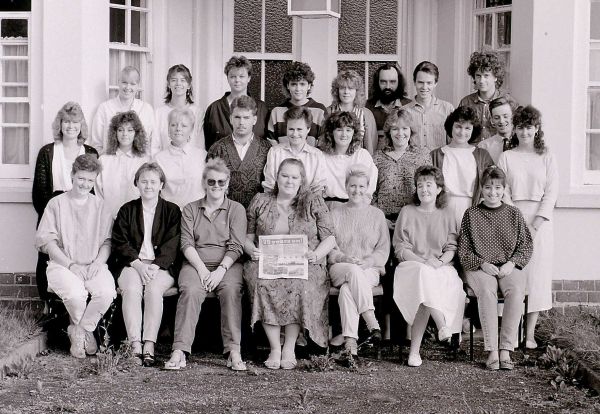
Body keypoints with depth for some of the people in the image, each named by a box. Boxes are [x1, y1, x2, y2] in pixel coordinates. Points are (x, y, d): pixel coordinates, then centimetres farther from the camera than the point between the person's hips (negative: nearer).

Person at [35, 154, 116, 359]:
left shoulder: (100, 205, 14)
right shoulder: (57, 204, 5)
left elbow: (107, 241, 13)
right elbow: (46, 241, -1)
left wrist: (98, 262, -7)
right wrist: (71, 264, -11)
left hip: (94, 265, 2)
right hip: (63, 264, -2)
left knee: (106, 292, -29)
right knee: (75, 294, -33)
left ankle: (79, 330, -4)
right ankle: (86, 331, -1)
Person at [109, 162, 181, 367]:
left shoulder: (172, 211, 12)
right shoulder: (127, 210, 16)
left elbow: (172, 245, 2)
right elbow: (120, 243, 5)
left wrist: (155, 266, -15)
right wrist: (138, 264, -12)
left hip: (162, 266, -1)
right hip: (131, 264, 1)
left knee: (154, 289, -33)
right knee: (131, 289, -31)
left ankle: (149, 347, -36)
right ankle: (135, 346, -37)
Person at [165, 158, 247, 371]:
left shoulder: (236, 209, 12)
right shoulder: (190, 209, 16)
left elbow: (236, 246, 1)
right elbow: (186, 244, 5)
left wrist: (221, 270, -15)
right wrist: (202, 269, -11)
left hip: (227, 264, 0)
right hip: (196, 263, 1)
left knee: (231, 290, -33)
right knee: (190, 290, -31)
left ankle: (234, 351, -34)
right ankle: (179, 351, -35)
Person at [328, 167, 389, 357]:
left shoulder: (377, 215, 15)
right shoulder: (335, 214, 16)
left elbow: (383, 250, 8)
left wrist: (367, 261, -12)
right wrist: (344, 258, -14)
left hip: (370, 269, 0)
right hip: (339, 268, 0)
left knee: (347, 289, -34)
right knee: (353, 271, -37)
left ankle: (350, 340, -39)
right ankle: (372, 323, -41)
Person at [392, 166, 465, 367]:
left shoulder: (447, 216, 16)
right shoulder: (407, 212, 11)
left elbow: (452, 248, 9)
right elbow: (400, 248, 3)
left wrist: (440, 262, -13)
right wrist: (424, 261, -12)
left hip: (442, 268, 1)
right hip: (411, 265, -1)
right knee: (424, 275, -39)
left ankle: (414, 349, -36)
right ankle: (442, 326, -45)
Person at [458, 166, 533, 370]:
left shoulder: (514, 213, 12)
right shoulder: (471, 214, 7)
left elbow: (526, 245, 10)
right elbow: (464, 249, 4)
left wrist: (512, 263, -7)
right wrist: (482, 264, -11)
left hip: (509, 267, 1)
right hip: (479, 267, -1)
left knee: (516, 290, -32)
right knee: (487, 290, -35)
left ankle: (505, 350, -31)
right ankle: (492, 351, -35)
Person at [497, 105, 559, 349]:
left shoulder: (547, 158, 8)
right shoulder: (506, 158, 7)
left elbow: (551, 191, 1)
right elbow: (503, 192, 1)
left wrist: (538, 221, -10)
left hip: (540, 221, 0)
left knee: (537, 273, -2)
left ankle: (530, 333, 0)